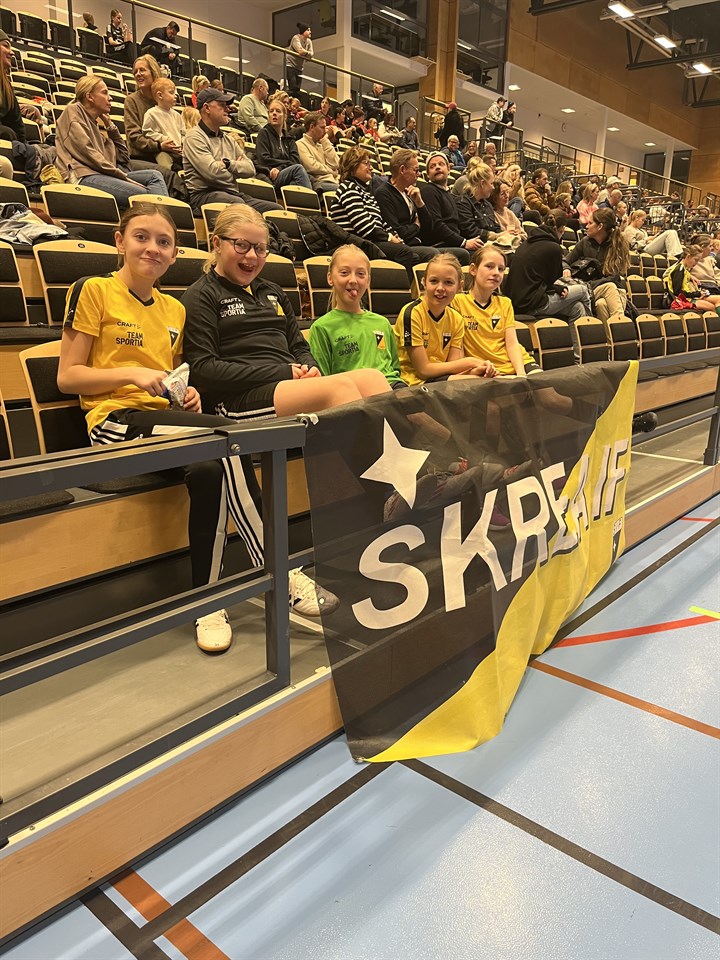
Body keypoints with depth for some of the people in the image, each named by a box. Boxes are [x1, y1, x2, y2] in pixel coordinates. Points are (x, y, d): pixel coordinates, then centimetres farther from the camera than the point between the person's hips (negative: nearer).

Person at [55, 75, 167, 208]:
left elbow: (123, 158, 28)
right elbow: (86, 151, -8)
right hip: (83, 176, -8)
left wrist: (110, 125, 25)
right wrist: (123, 176, -11)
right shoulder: (73, 110, 9)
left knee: (154, 176, -7)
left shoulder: (97, 123, 30)